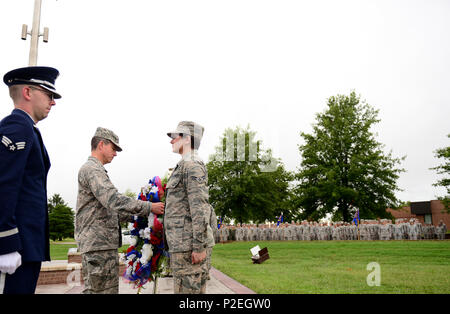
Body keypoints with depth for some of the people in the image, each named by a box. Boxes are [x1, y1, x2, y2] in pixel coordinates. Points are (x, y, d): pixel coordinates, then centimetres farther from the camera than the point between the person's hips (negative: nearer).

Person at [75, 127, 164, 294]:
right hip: (98, 243, -11)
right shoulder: (91, 169, -11)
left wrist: (135, 215, 20)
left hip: (104, 243, 11)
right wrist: (149, 207, -18)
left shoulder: (95, 170, 23)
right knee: (103, 290, -8)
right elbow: (113, 200, -24)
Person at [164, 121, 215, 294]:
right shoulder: (185, 167, 21)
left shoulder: (193, 165, -11)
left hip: (190, 245, -10)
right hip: (182, 245, 10)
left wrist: (199, 246, -22)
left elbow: (200, 208, -19)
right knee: (183, 289, 15)